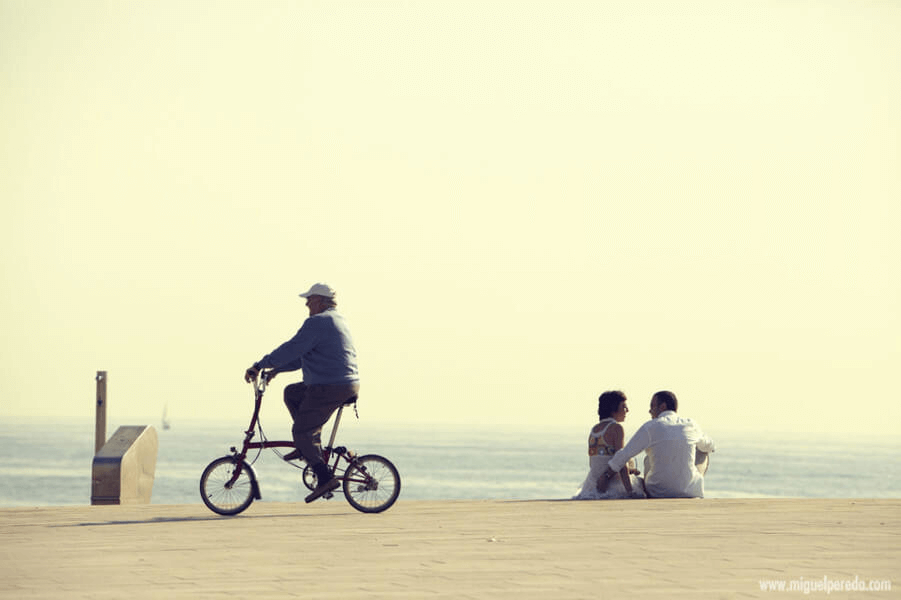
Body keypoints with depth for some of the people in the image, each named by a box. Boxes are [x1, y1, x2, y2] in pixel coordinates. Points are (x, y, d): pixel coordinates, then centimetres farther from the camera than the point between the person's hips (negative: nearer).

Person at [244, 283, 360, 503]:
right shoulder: (337, 320, 21)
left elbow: (292, 349, -19)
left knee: (301, 432, -5)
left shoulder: (317, 322, -13)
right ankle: (311, 445, 19)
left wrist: (259, 366, -14)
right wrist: (277, 369, 23)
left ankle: (325, 478, -11)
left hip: (329, 389, -10)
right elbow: (303, 355, 25)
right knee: (291, 393, 24)